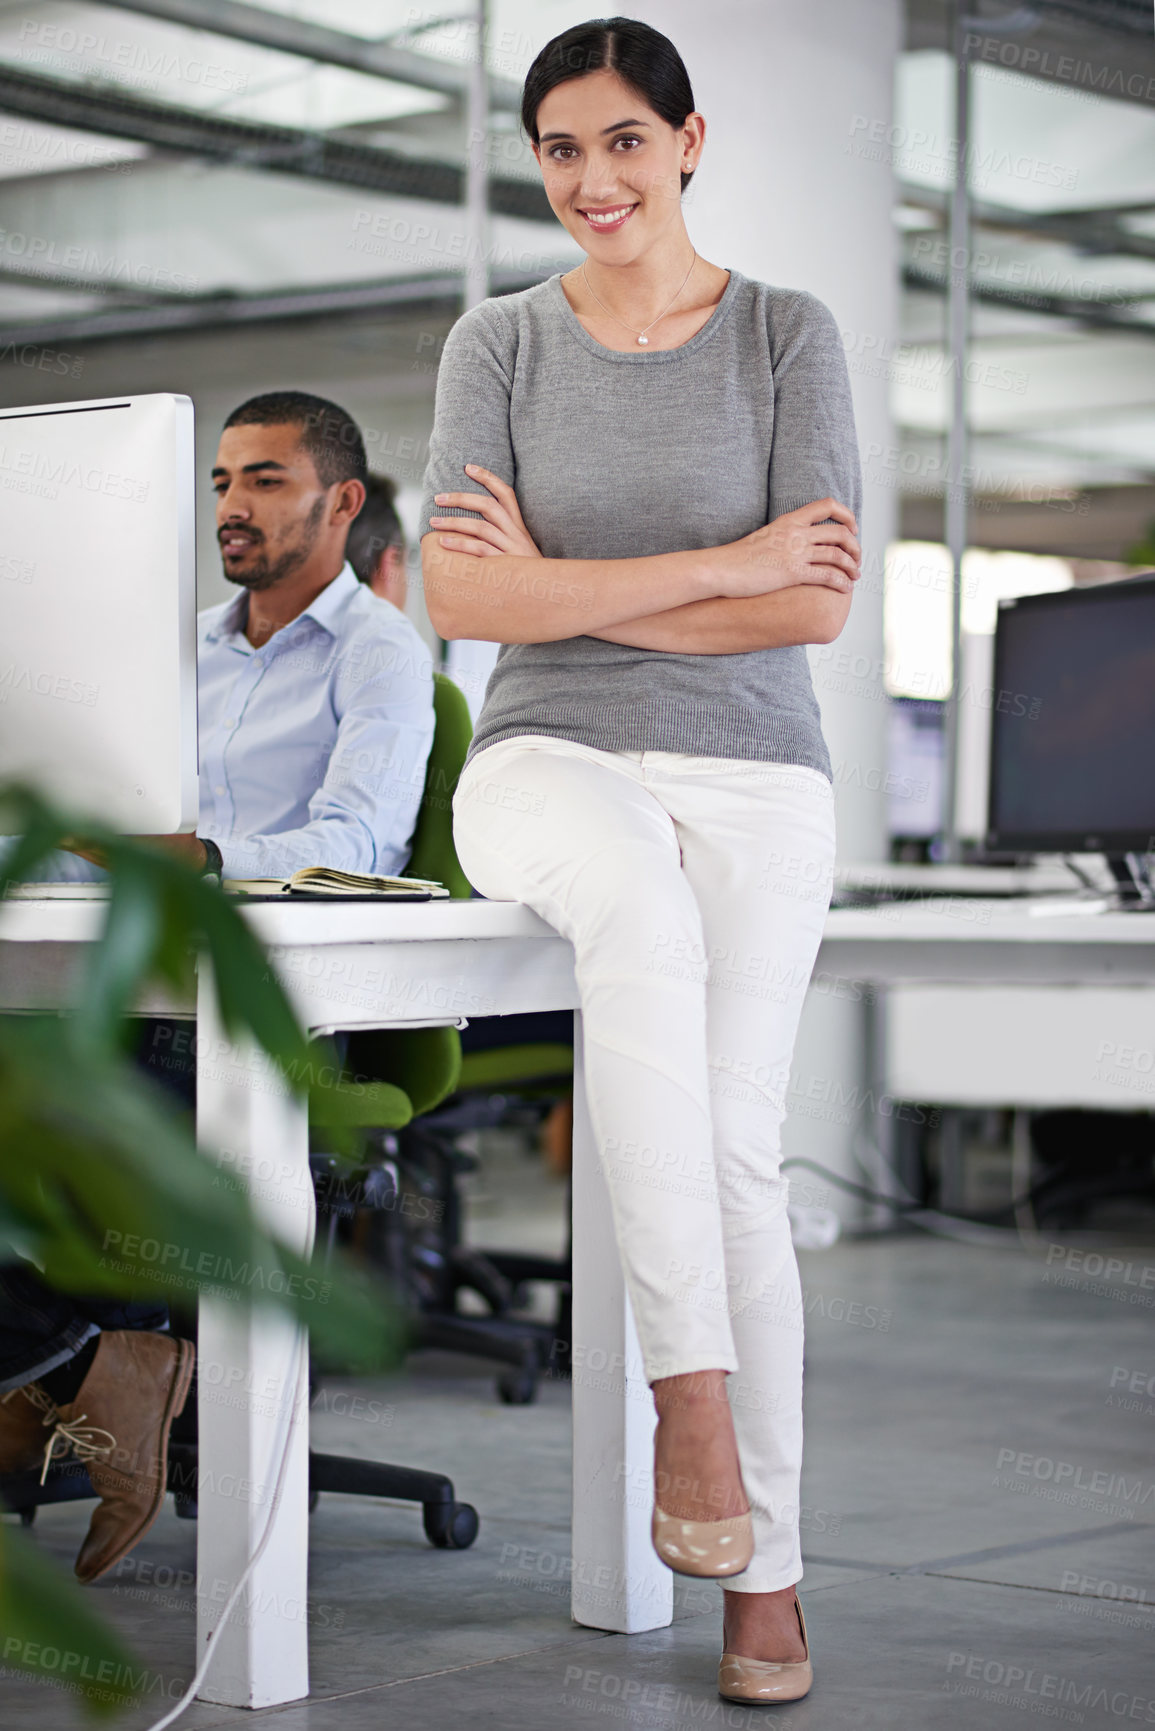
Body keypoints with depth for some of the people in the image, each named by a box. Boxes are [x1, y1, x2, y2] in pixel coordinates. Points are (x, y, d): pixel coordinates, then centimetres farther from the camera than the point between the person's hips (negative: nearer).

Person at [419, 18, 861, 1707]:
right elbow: (457, 597, -6)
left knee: (733, 1145, -18)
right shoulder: (498, 345, 8)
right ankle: (692, 1390, -35)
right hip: (551, 765, 0)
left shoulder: (789, 335, 5)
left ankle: (766, 1570, -8)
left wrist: (569, 586, -7)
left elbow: (820, 604, -5)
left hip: (753, 781, 0)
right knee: (645, 919, -37)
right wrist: (721, 565, -10)